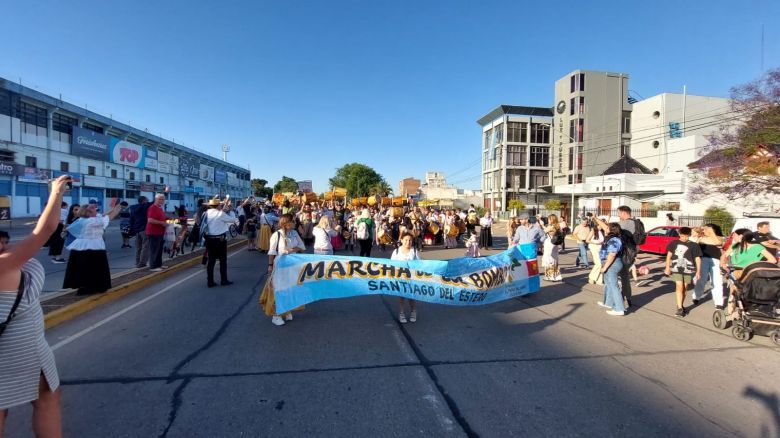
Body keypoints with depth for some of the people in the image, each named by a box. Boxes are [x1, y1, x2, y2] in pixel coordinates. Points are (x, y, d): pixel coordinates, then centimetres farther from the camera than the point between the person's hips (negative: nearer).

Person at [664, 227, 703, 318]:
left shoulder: (694, 245, -1)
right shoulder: (674, 243, 1)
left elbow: (698, 258, 3)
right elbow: (669, 255, 9)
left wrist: (698, 271, 1)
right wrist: (667, 267, 8)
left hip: (688, 270, 1)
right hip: (676, 269, -1)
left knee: (684, 288, 10)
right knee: (679, 287, -9)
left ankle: (681, 306, 25)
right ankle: (680, 308, -7)